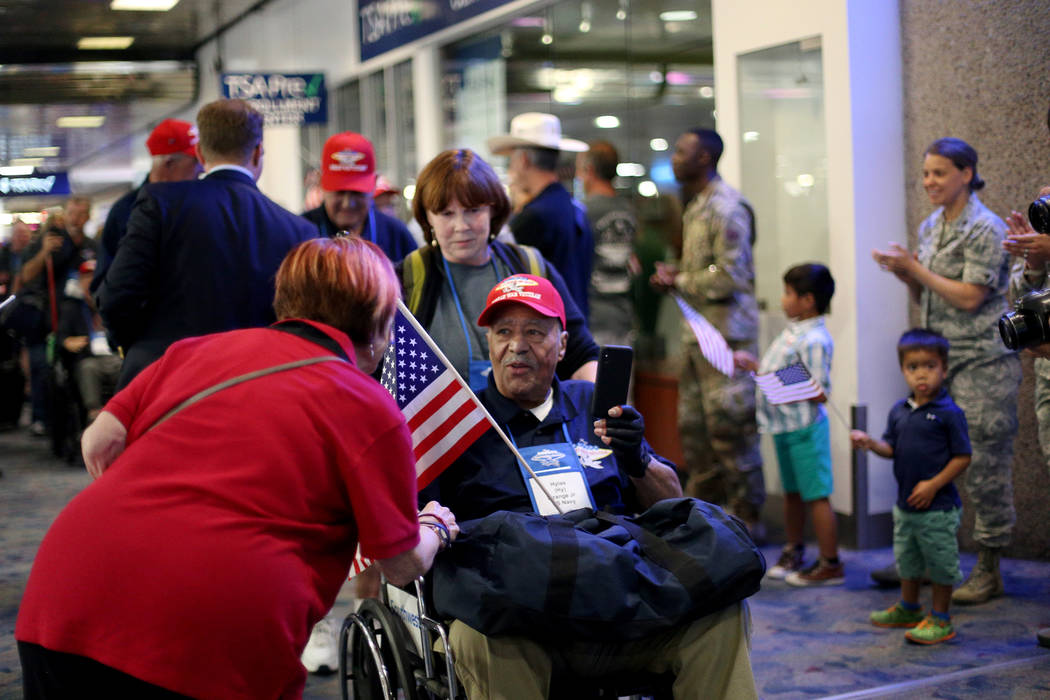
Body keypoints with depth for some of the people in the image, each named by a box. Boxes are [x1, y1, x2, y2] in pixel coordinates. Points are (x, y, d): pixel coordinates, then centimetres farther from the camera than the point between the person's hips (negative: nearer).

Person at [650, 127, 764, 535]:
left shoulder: (726, 208, -14)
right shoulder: (695, 206, 17)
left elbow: (729, 275, -19)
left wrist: (679, 282, -9)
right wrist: (675, 275, 7)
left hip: (725, 331, -10)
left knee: (729, 425, -6)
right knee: (693, 424, 13)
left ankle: (746, 517, 3)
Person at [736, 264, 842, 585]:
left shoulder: (814, 341, -20)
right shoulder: (792, 332, 10)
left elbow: (820, 393, -23)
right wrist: (752, 365, 17)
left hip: (805, 428, -10)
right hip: (784, 427, 10)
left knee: (816, 495, -2)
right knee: (792, 492, 21)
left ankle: (830, 564, 6)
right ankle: (793, 552, 36)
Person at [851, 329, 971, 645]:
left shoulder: (949, 413, -14)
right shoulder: (899, 411, 5)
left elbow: (962, 456, -13)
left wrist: (934, 484, -18)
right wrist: (870, 443, -9)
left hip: (937, 508, -7)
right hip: (905, 505, 7)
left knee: (940, 563, 4)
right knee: (906, 559, 21)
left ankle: (940, 619, 18)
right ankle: (908, 609, 40)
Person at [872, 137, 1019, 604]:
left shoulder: (984, 229, -10)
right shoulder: (930, 227, 14)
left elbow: (970, 297, -17)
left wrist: (915, 270, -11)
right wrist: (906, 276, -1)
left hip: (982, 362, -8)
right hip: (939, 360, 8)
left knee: (983, 465, -4)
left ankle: (988, 570, 5)